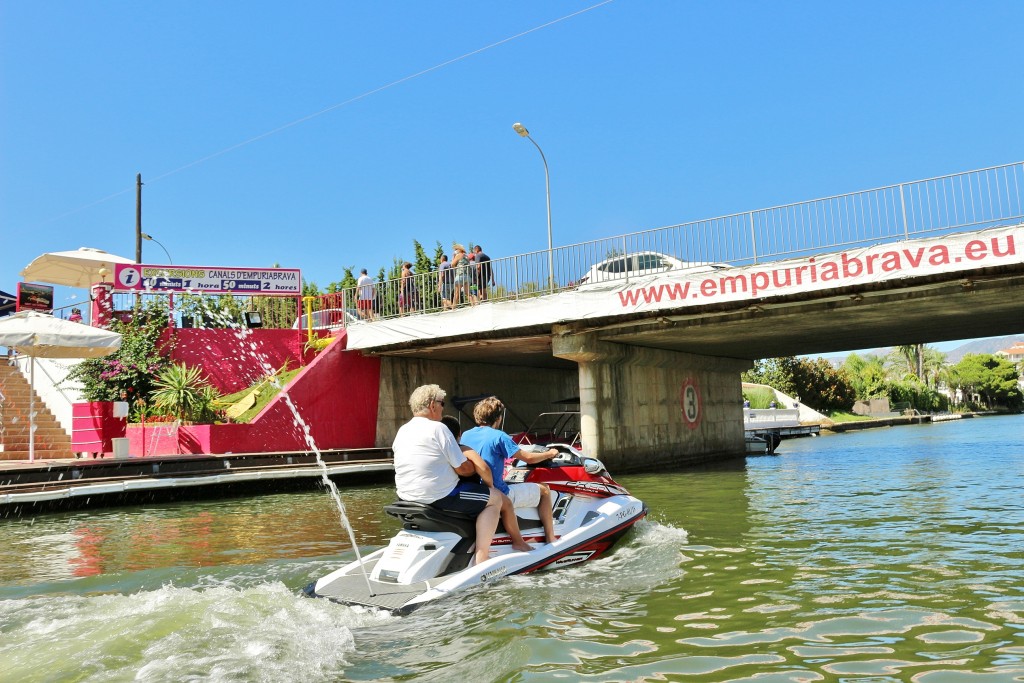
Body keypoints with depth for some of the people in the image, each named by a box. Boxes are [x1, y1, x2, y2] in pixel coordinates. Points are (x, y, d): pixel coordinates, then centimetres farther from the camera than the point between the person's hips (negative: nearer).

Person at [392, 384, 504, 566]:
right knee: (495, 497, 3)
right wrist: (476, 466, 7)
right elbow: (463, 469, -14)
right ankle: (481, 558, -3)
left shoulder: (402, 431, 8)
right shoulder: (438, 429, -15)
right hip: (439, 497, -9)